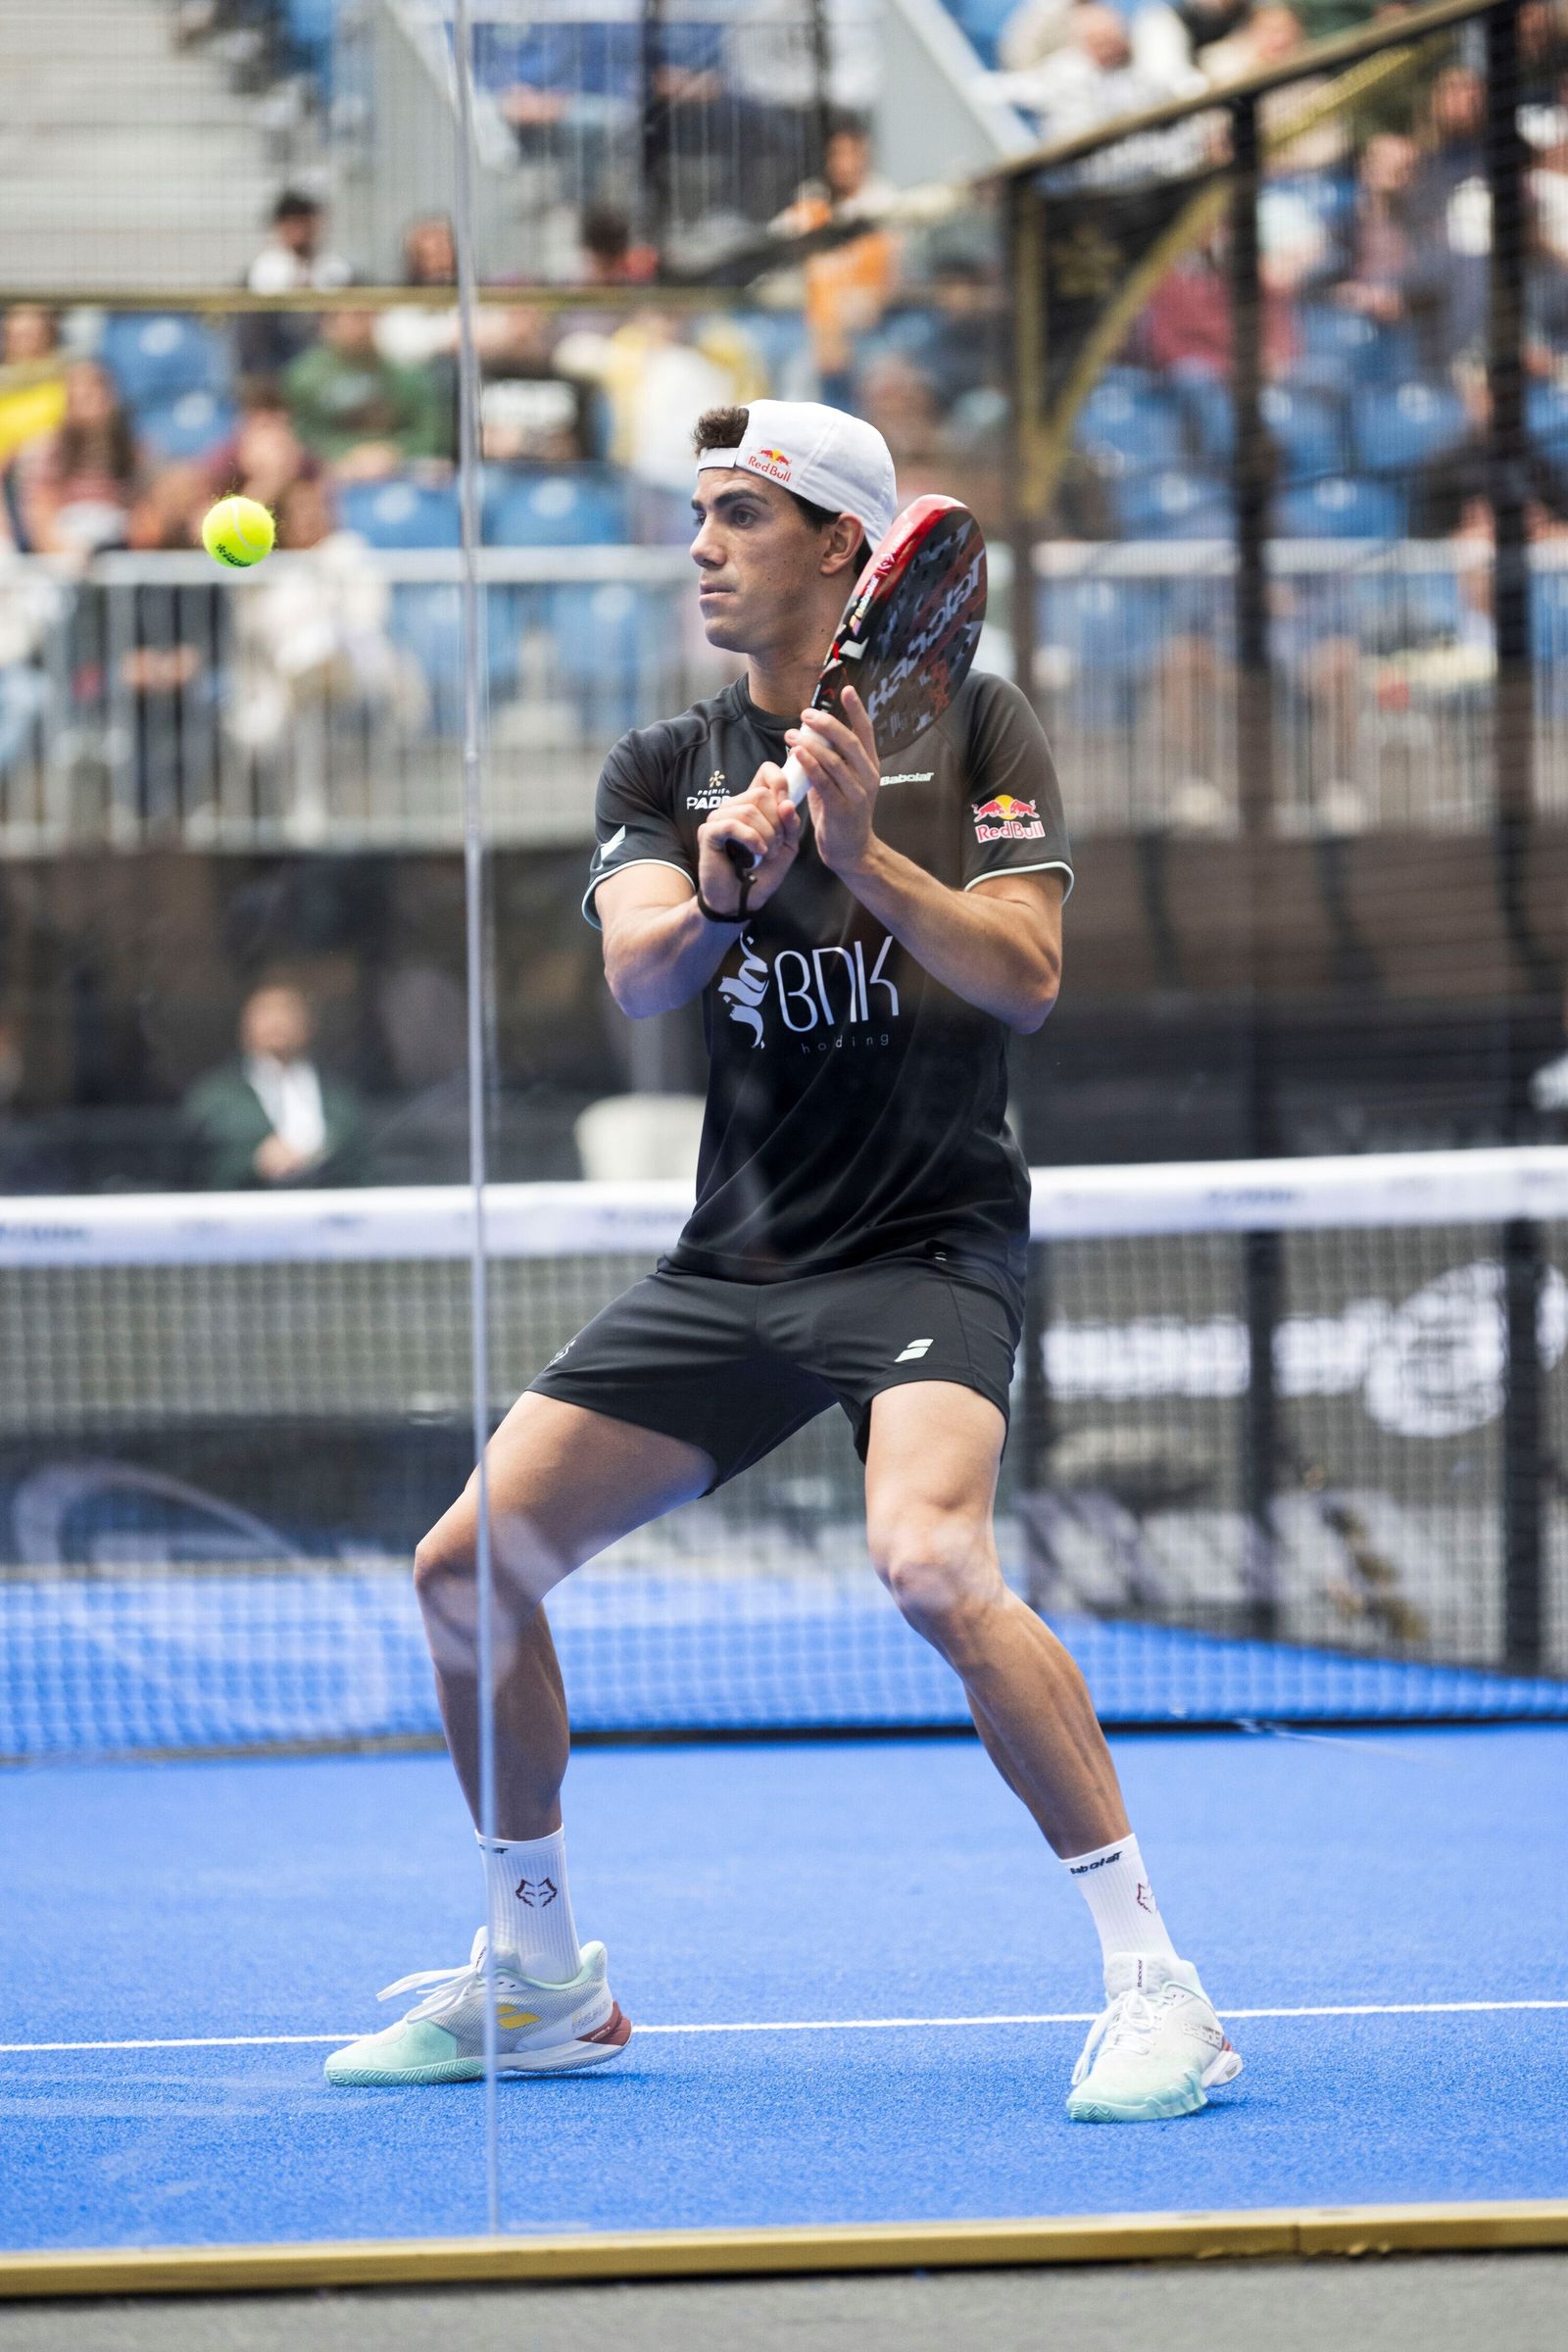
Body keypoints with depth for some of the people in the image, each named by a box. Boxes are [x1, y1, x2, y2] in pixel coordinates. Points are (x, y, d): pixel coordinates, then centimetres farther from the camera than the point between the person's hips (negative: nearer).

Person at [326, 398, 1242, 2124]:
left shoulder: (972, 729, 0)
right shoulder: (664, 772, 10)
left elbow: (1026, 977, -11)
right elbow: (634, 978, -8)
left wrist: (866, 859, -26)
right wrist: (718, 891, -30)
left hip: (928, 1241, -5)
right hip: (736, 1257, 5)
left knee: (931, 1561, -32)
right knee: (469, 1567, 1)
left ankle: (1151, 1983, -24)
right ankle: (538, 1981, 20)